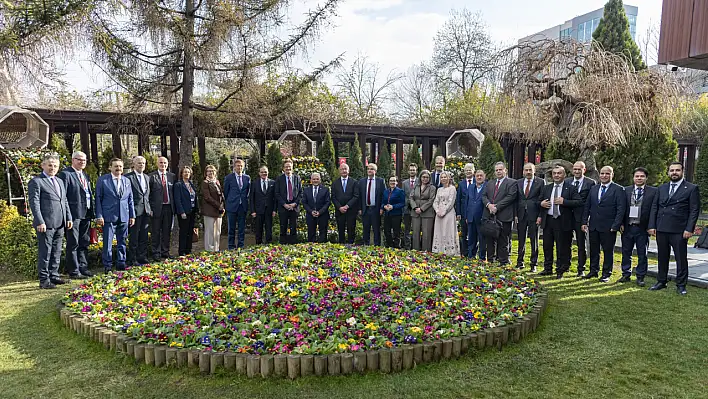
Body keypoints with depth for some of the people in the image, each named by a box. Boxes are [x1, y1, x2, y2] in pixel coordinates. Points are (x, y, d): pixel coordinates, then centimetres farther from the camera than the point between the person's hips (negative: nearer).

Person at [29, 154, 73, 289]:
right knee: (45, 252, -2)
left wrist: (69, 218, 13)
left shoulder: (60, 181, 19)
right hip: (46, 224, -7)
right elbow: (34, 203, -11)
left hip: (59, 224, 7)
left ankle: (54, 275, 22)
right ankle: (44, 280, 4)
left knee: (56, 252, 13)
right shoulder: (36, 181, -4)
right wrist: (40, 222, -17)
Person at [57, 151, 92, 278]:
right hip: (73, 214, -8)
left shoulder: (85, 176, 18)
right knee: (73, 244, -2)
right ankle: (73, 271, 4)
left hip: (86, 214, 8)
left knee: (84, 243, 13)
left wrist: (91, 213, 14)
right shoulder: (65, 174, -7)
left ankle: (83, 268, 23)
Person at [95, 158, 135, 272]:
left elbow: (130, 200, 15)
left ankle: (121, 263, 18)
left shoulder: (127, 181, 13)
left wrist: (132, 215, 10)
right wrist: (99, 216, -9)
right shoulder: (102, 180, 0)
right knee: (107, 242, -1)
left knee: (122, 242, 10)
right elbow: (98, 199, -2)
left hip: (124, 217, 4)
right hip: (109, 217, -4)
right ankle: (107, 265, 8)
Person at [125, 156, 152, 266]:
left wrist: (150, 208, 12)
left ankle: (142, 257, 20)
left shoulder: (147, 177, 16)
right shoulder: (128, 177, -7)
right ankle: (132, 260, 8)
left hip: (146, 211, 6)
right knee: (134, 237, 0)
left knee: (144, 236, 11)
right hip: (135, 210, -6)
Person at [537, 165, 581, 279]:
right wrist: (541, 203, -2)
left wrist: (564, 201, -19)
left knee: (562, 248, 2)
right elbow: (539, 202, 21)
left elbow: (579, 202, -10)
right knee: (547, 246, 10)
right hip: (548, 221, 4)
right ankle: (548, 269, 23)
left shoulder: (570, 188, -1)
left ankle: (560, 271, 13)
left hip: (562, 222, -4)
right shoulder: (546, 188, 13)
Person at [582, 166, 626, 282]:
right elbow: (587, 206, 13)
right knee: (593, 250, 13)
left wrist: (615, 225, -16)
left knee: (608, 251, 5)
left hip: (608, 228, -5)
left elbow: (621, 209, -10)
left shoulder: (618, 189, -5)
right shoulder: (593, 189, 11)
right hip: (593, 226, 5)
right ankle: (594, 270, 26)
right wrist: (584, 222, 6)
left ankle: (606, 273, 16)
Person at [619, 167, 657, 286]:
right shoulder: (626, 190, 6)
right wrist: (621, 223, -1)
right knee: (626, 252, 11)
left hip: (642, 228, -2)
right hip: (627, 227, 2)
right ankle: (626, 275, 23)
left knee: (642, 254, 6)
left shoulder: (653, 191, -1)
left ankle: (640, 277, 17)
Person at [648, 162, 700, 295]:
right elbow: (654, 207, 11)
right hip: (661, 229, 4)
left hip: (679, 231, -4)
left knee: (681, 258, 2)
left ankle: (681, 285, 13)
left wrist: (689, 229, -12)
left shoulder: (691, 188, 0)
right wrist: (652, 226, 3)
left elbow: (695, 210, -4)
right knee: (662, 257, 12)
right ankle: (661, 282, 23)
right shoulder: (662, 188, 12)